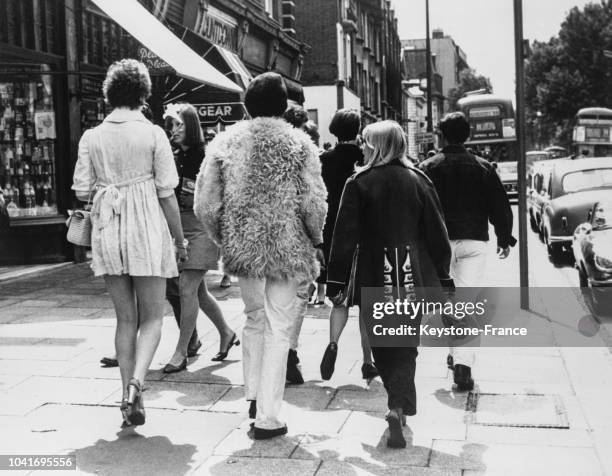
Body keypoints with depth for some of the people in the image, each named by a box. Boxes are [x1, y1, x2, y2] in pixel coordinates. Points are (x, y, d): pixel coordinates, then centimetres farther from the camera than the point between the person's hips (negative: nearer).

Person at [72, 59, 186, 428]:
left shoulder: (92, 137, 3)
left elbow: (82, 192, 2)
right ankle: (136, 381, -14)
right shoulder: (153, 134, -5)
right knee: (152, 317, 7)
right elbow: (167, 194, -6)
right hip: (147, 229, -3)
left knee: (126, 318, 14)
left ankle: (129, 394, 14)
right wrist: (180, 240, 3)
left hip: (107, 231, 3)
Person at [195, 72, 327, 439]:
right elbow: (313, 203, -11)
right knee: (278, 328, 5)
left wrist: (225, 239, 13)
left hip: (242, 246, 3)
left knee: (255, 318, 23)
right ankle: (267, 418, 8)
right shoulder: (298, 143, -5)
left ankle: (254, 395, 27)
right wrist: (317, 241, 5)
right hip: (287, 247, -3)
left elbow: (206, 205, -1)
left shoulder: (226, 141, 1)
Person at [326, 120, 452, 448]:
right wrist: (444, 277, 12)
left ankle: (400, 404, 23)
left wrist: (335, 281, -3)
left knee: (381, 347, 15)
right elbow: (436, 234, 4)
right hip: (412, 279, 2)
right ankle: (399, 407, -10)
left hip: (373, 279, -1)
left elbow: (345, 236, -8)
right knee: (405, 347, 6)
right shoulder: (418, 181, 2)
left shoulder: (358, 184, -5)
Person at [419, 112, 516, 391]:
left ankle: (455, 353, 23)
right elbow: (500, 206, 4)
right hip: (474, 240, 0)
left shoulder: (428, 168, -2)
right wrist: (504, 239, 16)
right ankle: (463, 363, -9)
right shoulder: (483, 168, 0)